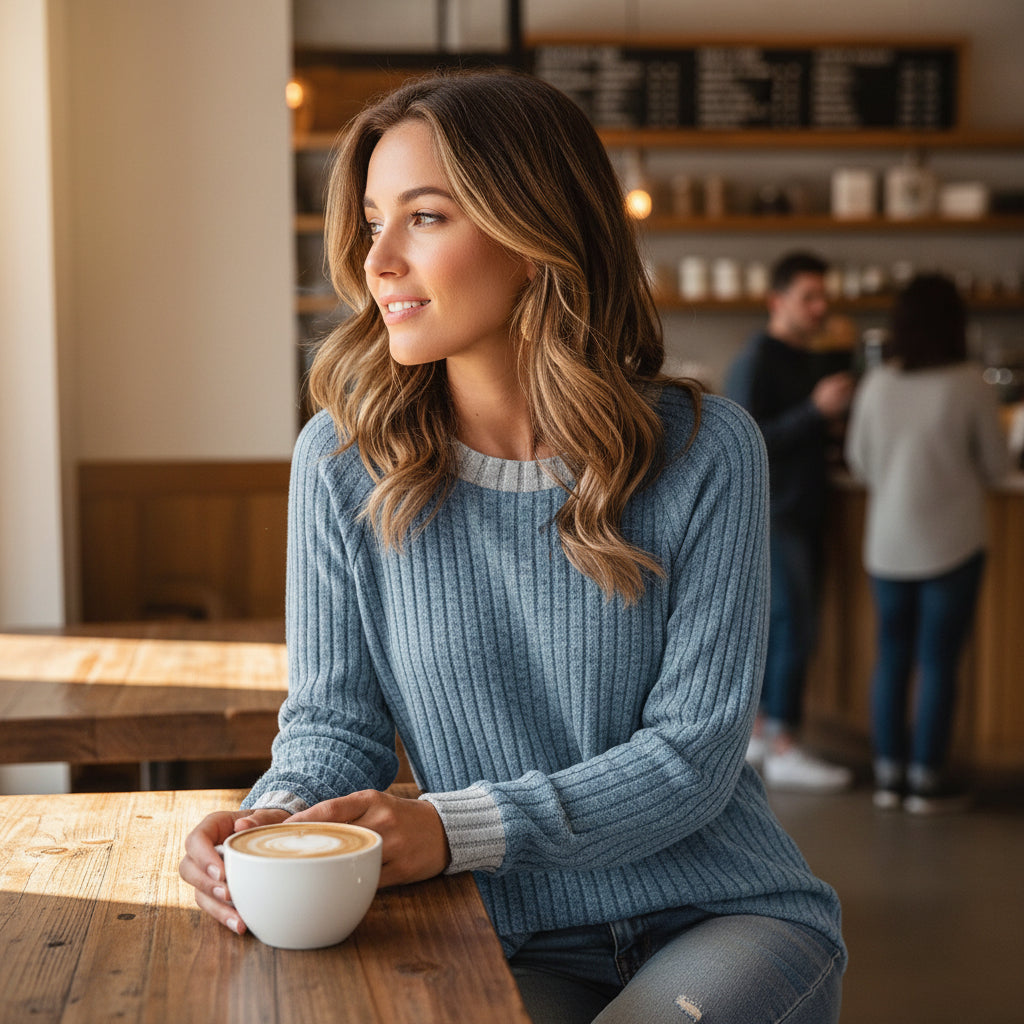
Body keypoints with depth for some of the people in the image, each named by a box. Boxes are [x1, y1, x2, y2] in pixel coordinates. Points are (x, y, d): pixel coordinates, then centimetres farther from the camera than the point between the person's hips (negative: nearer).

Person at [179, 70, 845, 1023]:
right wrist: (278, 816, -22)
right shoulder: (340, 460, -5)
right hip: (523, 947, 1)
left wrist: (454, 828, -24)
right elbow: (333, 720, 1)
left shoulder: (705, 451, -10)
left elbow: (693, 752, -12)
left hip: (731, 916, 0)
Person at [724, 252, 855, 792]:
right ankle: (784, 751, -7)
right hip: (771, 514, -9)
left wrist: (838, 412, 7)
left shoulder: (806, 359, 15)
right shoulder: (755, 363, -14)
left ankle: (756, 732, 18)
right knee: (795, 626, -11)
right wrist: (817, 409, -26)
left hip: (802, 514, 9)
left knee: (778, 625, 11)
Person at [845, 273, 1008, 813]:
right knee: (939, 660, 4)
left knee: (891, 656, 12)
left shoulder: (876, 384, -2)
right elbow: (995, 464, -2)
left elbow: (858, 459, 9)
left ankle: (889, 772, 17)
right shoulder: (969, 385, -12)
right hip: (951, 542, -3)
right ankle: (928, 777, 9)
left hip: (888, 541, 4)